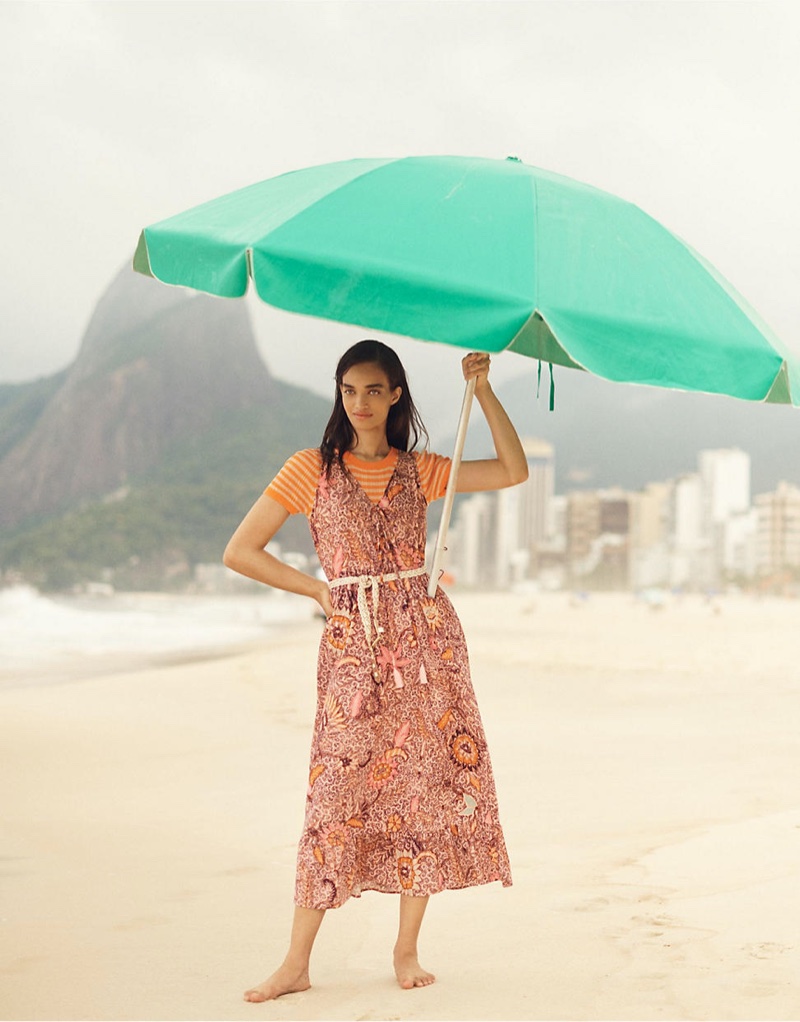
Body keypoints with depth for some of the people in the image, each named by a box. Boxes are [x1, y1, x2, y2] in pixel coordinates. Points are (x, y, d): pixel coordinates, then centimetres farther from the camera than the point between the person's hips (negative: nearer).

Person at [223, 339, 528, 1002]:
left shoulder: (417, 470, 12)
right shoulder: (312, 469, 5)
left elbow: (515, 472, 5)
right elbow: (240, 551, 3)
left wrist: (482, 390, -1)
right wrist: (319, 591, 3)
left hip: (425, 636, 3)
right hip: (352, 643, -2)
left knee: (428, 783, 0)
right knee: (339, 790, -6)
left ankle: (407, 949, 12)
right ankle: (296, 965, 0)